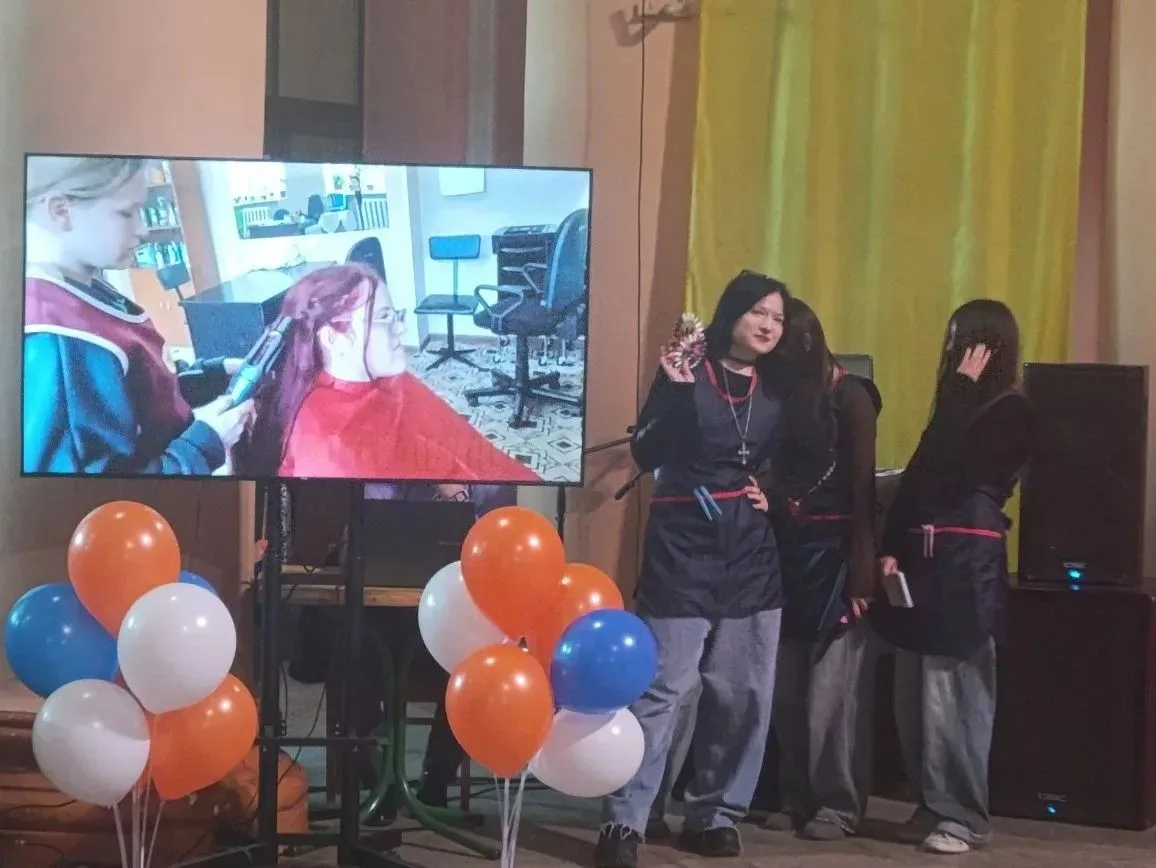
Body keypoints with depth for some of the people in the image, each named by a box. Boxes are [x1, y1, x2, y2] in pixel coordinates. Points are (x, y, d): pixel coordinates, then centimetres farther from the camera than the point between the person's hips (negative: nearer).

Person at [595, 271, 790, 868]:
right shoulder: (684, 376, -4)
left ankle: (713, 815, 17)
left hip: (751, 555, 5)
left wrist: (774, 494, -1)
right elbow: (645, 455, -13)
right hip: (684, 549, -5)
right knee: (662, 686, -10)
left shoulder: (777, 390, 9)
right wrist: (676, 391, -23)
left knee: (744, 693, 6)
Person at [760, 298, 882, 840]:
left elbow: (863, 485, -8)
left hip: (834, 549, -6)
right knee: (785, 686, 7)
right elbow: (775, 473, 7)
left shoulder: (849, 396, -5)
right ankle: (796, 797, 15)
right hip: (787, 548, 6)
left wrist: (863, 561, -14)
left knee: (832, 683, -3)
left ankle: (838, 803, 3)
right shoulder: (779, 393, 10)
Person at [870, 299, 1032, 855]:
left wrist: (961, 388, -10)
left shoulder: (1010, 411, -4)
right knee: (917, 695, 7)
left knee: (954, 694, -7)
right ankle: (933, 805, 16)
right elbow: (917, 477, 15)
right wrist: (890, 548, 4)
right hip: (923, 560, 8)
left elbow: (955, 470, -17)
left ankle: (964, 816, 0)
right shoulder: (960, 405, 20)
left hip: (968, 565, -8)